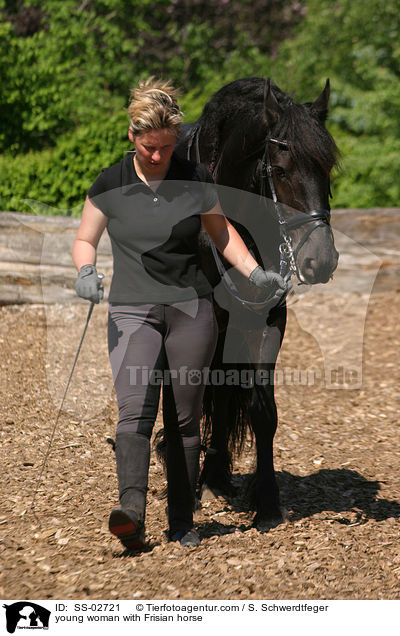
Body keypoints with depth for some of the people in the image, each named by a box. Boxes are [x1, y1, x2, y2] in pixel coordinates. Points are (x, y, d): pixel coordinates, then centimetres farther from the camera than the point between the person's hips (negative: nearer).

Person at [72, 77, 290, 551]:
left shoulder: (195, 179, 2)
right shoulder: (110, 184, 1)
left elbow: (222, 233, 15)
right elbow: (85, 239, 11)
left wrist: (255, 273, 2)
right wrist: (85, 271, -10)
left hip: (191, 308, 1)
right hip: (131, 311, -1)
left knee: (184, 419, 4)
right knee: (134, 409, -19)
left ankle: (182, 522, 14)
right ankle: (131, 511, -32)